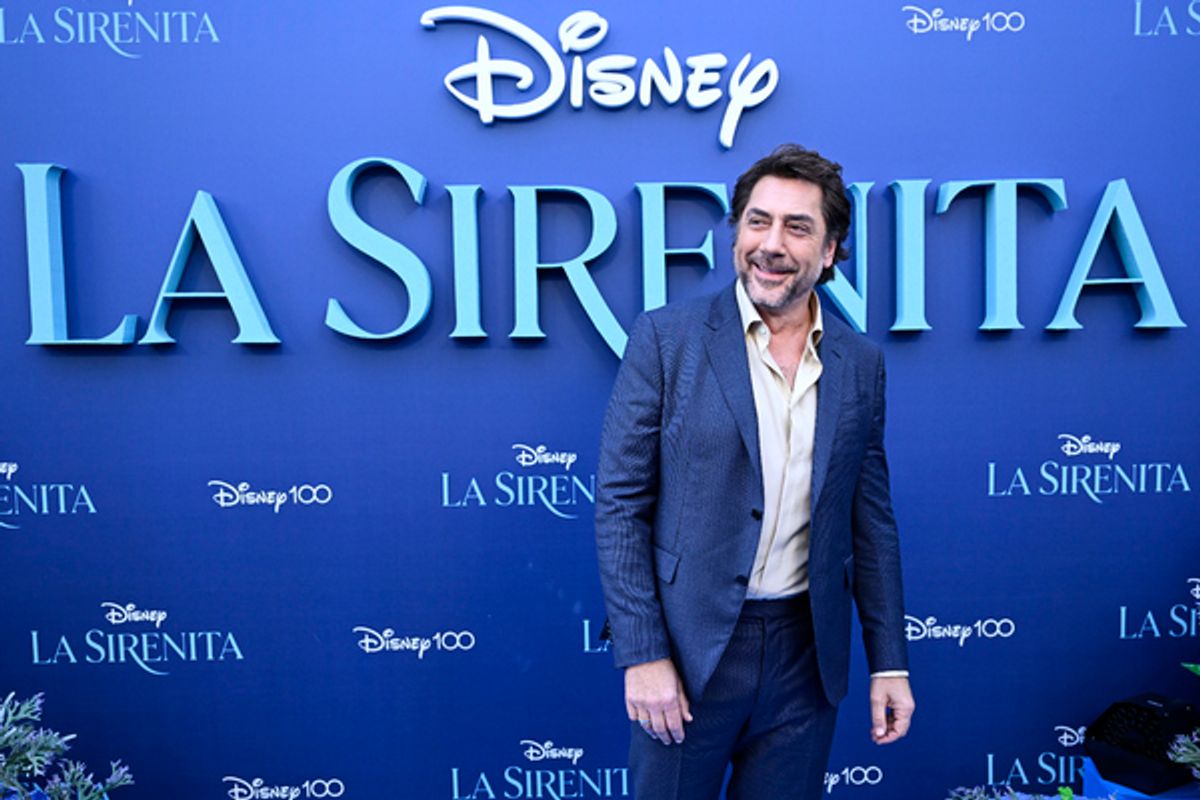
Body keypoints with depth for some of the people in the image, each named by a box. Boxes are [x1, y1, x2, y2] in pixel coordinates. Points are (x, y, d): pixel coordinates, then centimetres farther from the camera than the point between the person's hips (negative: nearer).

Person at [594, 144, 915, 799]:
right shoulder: (666, 338, -8)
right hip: (689, 647, -3)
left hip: (807, 652, 3)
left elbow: (871, 519, 8)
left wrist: (889, 664, 7)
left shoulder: (860, 364, 3)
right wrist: (642, 654, -12)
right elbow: (619, 505, -9)